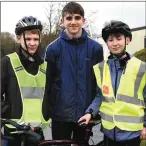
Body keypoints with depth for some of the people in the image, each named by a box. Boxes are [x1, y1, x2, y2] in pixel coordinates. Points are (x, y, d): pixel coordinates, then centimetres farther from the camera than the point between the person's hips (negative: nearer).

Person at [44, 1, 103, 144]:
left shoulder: (95, 48, -1)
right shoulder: (53, 48, -3)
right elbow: (47, 81, 0)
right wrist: (47, 109, -1)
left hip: (85, 113, 1)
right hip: (61, 114, -1)